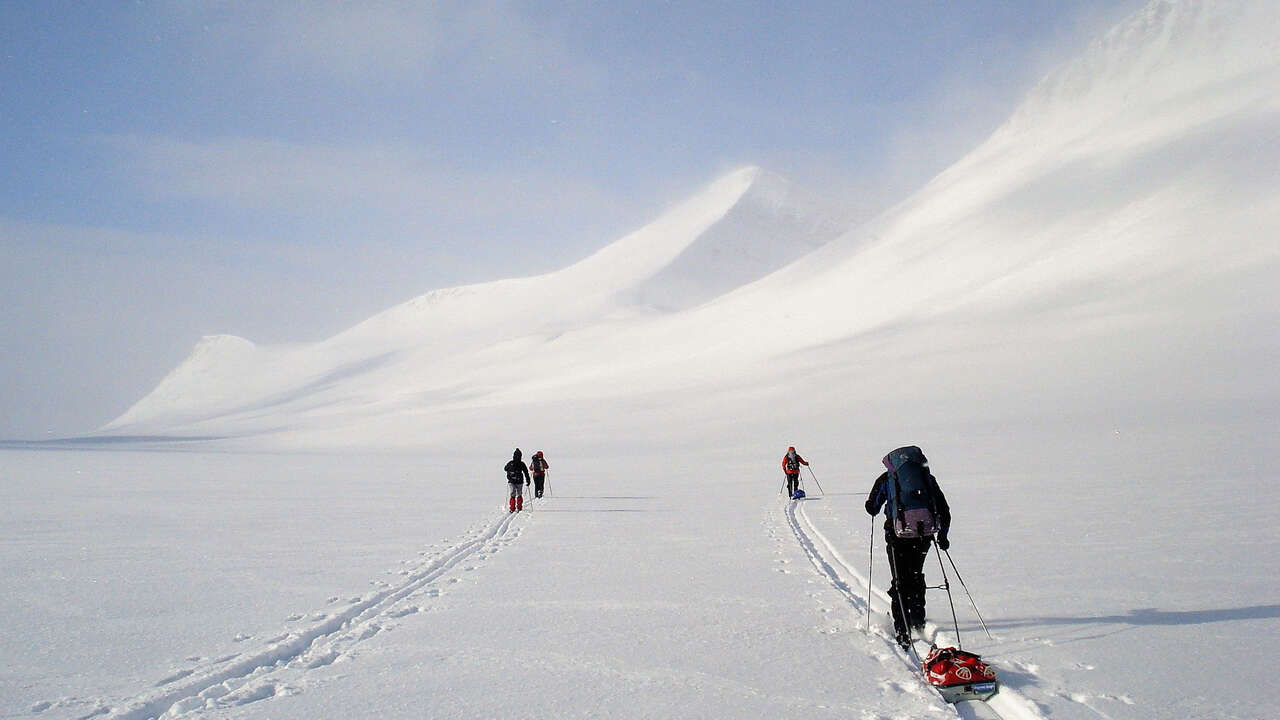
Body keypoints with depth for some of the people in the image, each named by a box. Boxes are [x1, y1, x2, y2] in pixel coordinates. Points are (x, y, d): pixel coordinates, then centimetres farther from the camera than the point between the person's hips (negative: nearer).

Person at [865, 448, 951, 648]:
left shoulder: (887, 478, 5)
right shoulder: (927, 477, 11)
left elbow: (872, 508, 7)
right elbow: (944, 510, 12)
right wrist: (943, 535, 22)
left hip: (898, 534, -2)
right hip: (924, 534, 3)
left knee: (900, 582, 6)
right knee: (916, 576, 24)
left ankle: (902, 631, 1)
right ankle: (918, 621, 31)